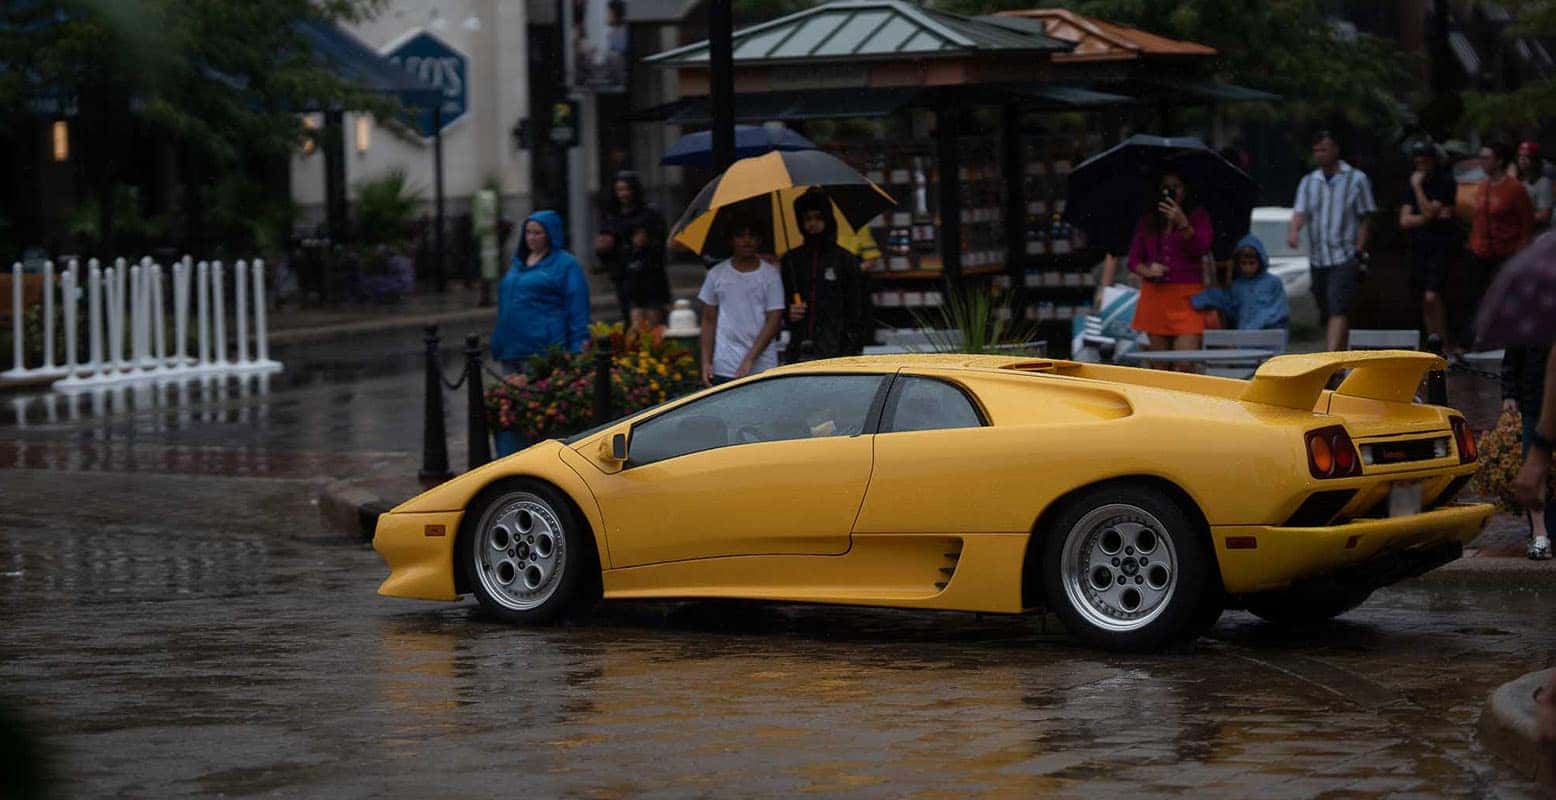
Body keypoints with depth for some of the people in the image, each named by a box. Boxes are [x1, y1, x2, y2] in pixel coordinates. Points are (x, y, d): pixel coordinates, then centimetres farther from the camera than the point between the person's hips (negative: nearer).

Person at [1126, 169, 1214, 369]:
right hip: (1155, 295, 3)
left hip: (1187, 297, -3)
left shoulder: (1198, 216, 7)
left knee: (1185, 364, -15)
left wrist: (1182, 223, -24)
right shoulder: (1148, 221, 14)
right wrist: (1147, 270, -8)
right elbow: (1133, 260, 14)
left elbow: (1202, 248, -11)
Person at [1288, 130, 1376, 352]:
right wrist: (1293, 231, -22)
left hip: (1345, 258, -5)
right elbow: (1300, 211, 0)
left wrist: (1358, 251, -6)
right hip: (1317, 258, 5)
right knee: (1326, 314, 10)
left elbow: (1365, 219, 3)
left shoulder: (1356, 179, 2)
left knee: (1338, 310, -17)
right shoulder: (1308, 181, 13)